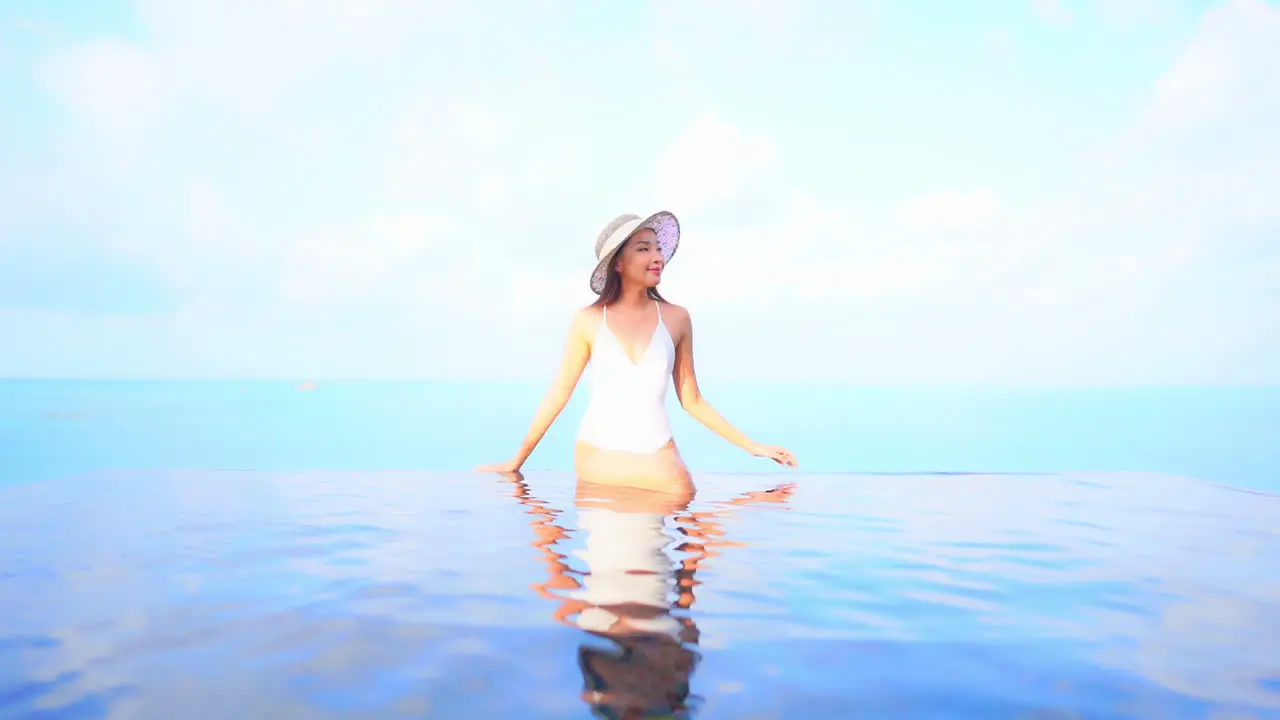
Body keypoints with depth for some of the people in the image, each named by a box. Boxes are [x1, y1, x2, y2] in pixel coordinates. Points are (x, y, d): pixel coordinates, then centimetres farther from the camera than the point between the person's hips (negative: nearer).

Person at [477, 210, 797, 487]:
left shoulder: (676, 318, 2)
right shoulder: (588, 321, -1)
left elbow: (692, 400, 10)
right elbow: (558, 394, 5)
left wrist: (751, 445, 7)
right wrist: (516, 462, 7)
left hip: (658, 456, 1)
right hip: (597, 457, 0)